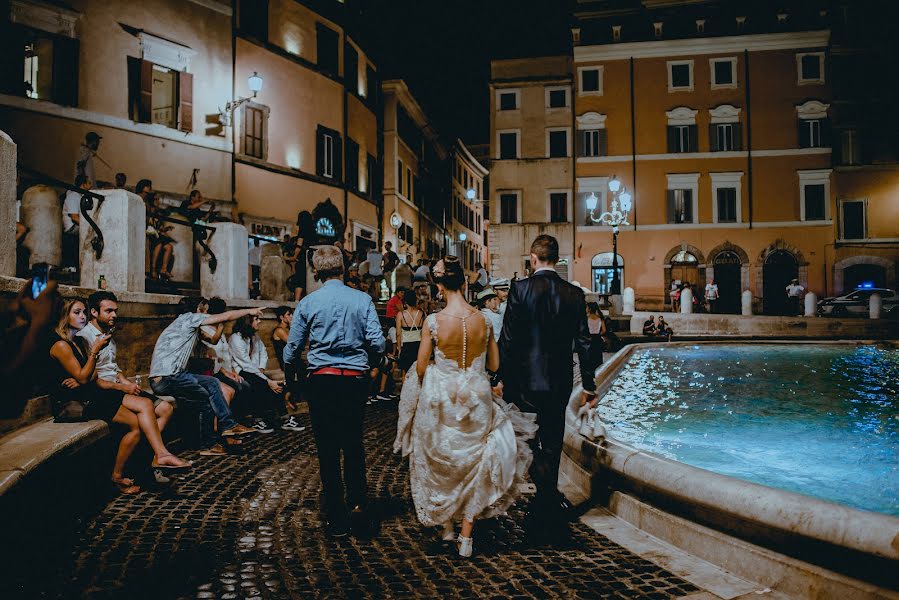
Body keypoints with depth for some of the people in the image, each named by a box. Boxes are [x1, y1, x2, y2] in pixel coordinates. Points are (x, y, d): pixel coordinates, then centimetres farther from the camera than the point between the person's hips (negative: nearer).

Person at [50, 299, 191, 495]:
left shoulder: (80, 342, 19)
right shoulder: (61, 346, -9)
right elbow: (83, 377, -13)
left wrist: (79, 381, -6)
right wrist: (95, 350, -11)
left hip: (90, 394, 9)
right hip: (73, 403, -9)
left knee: (145, 404, -13)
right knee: (136, 422, -18)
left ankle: (160, 455, -24)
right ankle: (117, 475, -8)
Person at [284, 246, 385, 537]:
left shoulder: (307, 303, 0)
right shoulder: (362, 299, 0)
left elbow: (292, 350, 3)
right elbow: (377, 343, -6)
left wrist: (292, 371, 24)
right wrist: (371, 363, 15)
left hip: (322, 380, -1)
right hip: (355, 379, 1)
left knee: (327, 448, 7)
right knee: (354, 444, 15)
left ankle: (336, 518, 12)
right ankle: (357, 505, 5)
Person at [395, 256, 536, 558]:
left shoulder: (433, 321, -15)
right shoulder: (483, 320, -7)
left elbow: (421, 368, -8)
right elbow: (494, 365, 2)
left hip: (441, 400, -1)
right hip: (476, 400, 2)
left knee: (441, 464, 19)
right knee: (474, 465, 14)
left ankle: (447, 526, 33)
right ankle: (466, 536, 15)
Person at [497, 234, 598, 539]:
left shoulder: (520, 289, -9)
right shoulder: (574, 293, 0)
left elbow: (508, 338, -9)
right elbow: (583, 342, 2)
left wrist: (502, 378, 0)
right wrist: (589, 385, 9)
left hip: (524, 380, -2)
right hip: (560, 382, 3)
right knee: (552, 445, 13)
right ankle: (545, 519, 24)